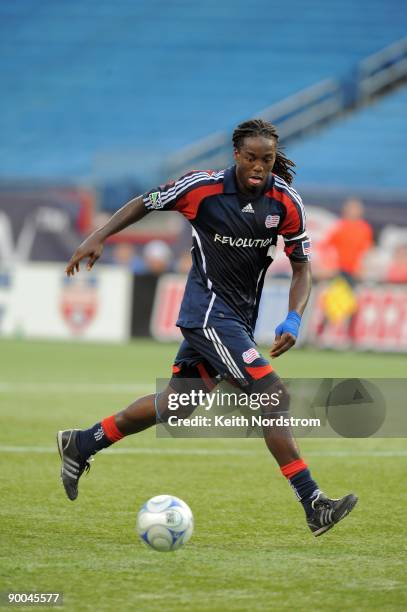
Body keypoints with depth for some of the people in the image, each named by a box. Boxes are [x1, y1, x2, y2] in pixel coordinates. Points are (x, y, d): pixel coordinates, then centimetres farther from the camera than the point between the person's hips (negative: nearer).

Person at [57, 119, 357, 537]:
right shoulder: (204, 187, -13)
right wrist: (96, 239, -3)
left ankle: (81, 444, 33)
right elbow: (145, 203, 3)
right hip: (209, 310, -6)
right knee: (274, 396, -16)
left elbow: (301, 267, 2)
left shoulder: (286, 202, -4)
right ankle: (314, 506, -16)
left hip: (239, 319, 6)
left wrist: (292, 321, -13)